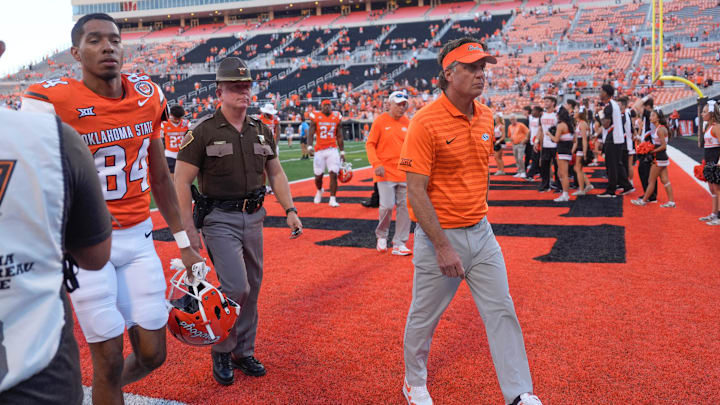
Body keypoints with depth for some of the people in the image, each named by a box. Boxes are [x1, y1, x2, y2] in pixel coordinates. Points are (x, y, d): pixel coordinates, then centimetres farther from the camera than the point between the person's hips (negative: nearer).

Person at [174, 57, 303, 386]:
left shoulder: (262, 131, 8)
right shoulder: (203, 132, -8)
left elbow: (275, 173, 17)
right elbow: (181, 182, -9)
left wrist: (290, 210, 6)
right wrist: (189, 230, -13)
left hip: (254, 218, 6)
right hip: (220, 220, -5)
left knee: (251, 290, 11)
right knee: (235, 288, -12)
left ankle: (244, 352, 28)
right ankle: (221, 351, 13)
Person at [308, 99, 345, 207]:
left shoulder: (336, 117, 5)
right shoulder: (316, 117, -1)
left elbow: (339, 136, 11)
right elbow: (311, 134, -7)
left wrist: (342, 152, 10)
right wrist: (309, 146, -24)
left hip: (333, 150, 1)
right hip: (319, 150, -1)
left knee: (334, 174, -9)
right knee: (318, 176, 6)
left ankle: (332, 199, -2)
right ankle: (319, 191, 38)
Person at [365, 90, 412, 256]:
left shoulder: (407, 122, 10)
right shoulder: (380, 121, -3)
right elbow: (370, 144, -2)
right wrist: (376, 164, -14)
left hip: (404, 173, 5)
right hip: (385, 172, -4)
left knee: (405, 206, 1)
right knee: (387, 205, -12)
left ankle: (399, 244, 11)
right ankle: (381, 236, 16)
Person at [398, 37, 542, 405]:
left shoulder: (485, 116, 5)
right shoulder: (426, 122, -17)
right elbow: (416, 191, -19)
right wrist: (443, 247, -20)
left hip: (481, 233, 6)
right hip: (439, 236, -6)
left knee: (502, 312, 8)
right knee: (424, 318, 11)